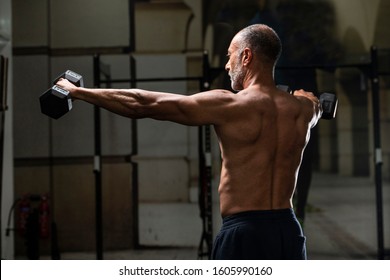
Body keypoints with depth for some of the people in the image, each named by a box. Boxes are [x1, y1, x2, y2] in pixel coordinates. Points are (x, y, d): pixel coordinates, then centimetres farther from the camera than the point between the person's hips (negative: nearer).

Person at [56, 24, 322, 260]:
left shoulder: (229, 105, -10)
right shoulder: (302, 109, 6)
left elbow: (141, 104, -6)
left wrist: (77, 91, 4)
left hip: (245, 233, -5)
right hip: (289, 232, 6)